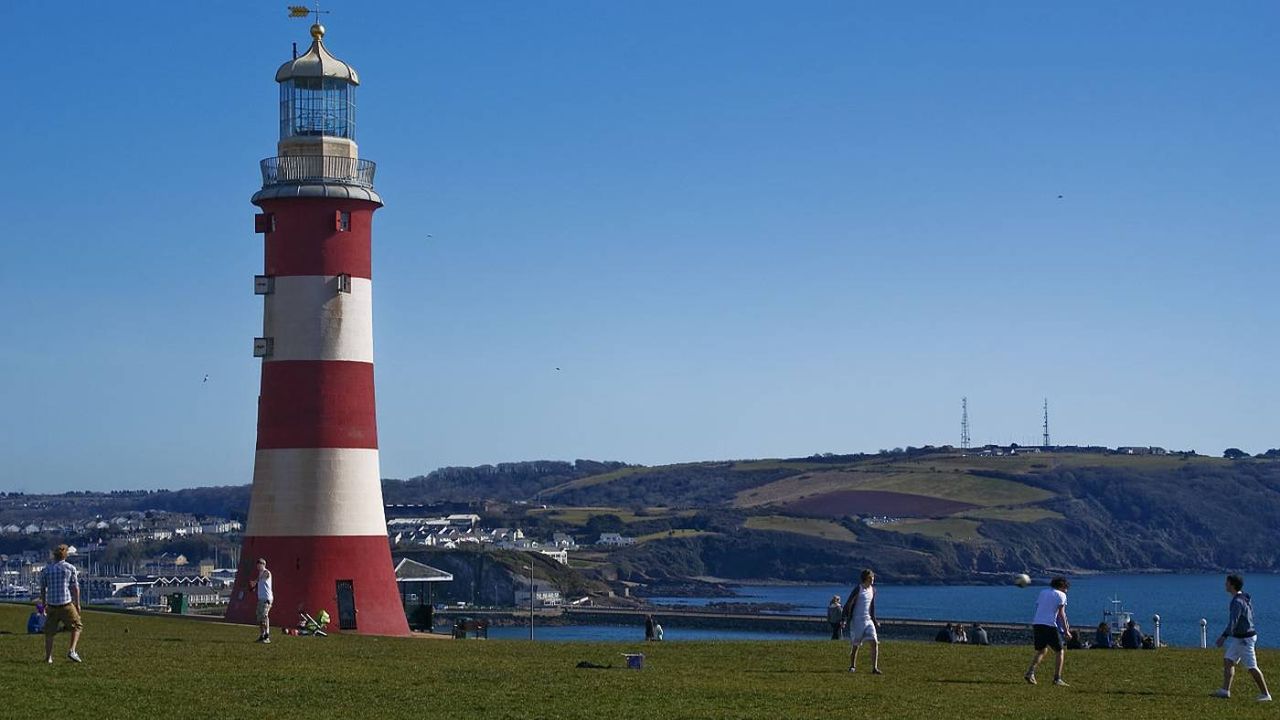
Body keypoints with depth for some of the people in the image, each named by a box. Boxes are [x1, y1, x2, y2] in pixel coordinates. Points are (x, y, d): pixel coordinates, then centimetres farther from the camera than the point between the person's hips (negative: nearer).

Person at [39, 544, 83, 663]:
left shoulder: (46, 570, 7)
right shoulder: (70, 568, 0)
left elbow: (42, 589, 10)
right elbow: (75, 587, -3)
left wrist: (44, 605, 21)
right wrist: (77, 604, 4)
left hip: (51, 605, 2)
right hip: (66, 604, -2)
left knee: (49, 632, 12)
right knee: (77, 626, 13)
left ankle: (48, 657, 9)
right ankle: (72, 651, -2)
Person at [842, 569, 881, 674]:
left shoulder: (872, 590, 8)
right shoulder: (858, 590, -11)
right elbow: (848, 604, -10)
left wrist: (873, 619, 19)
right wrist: (847, 618, -15)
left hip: (868, 620, 5)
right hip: (857, 621, -5)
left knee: (874, 642, -11)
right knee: (855, 645, 4)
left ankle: (874, 668, -12)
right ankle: (852, 666, 24)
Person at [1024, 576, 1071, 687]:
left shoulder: (1043, 592, 19)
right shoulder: (1061, 595, 2)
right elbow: (1061, 614, -6)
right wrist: (1066, 630, -3)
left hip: (1037, 623, 6)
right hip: (1050, 626, -6)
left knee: (1041, 650, 21)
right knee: (1060, 652, 5)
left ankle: (1030, 673, 2)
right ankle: (1057, 678, -3)